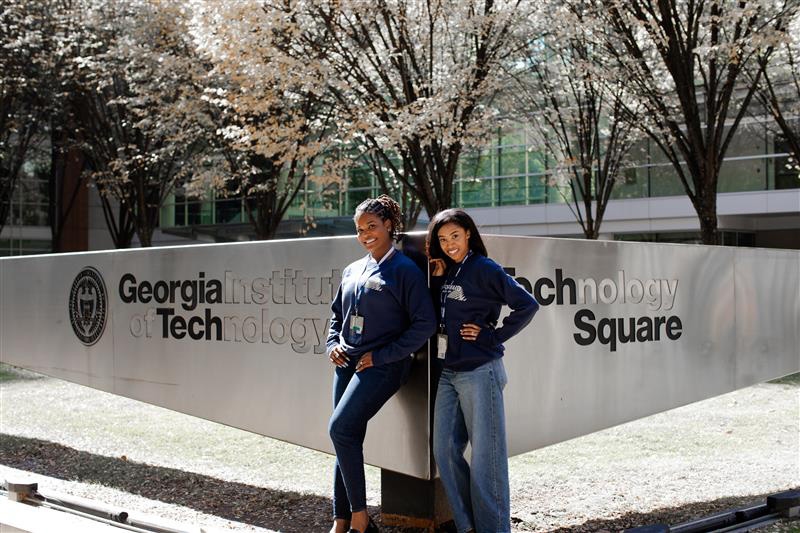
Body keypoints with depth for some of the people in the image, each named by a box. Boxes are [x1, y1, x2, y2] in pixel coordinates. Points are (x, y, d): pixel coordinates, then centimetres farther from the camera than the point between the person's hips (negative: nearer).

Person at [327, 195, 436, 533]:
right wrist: (333, 344, 7)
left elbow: (425, 324, -12)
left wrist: (382, 355, -13)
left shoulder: (405, 271, -7)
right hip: (347, 364, 7)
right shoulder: (352, 271, 14)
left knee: (341, 429, -19)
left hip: (381, 366, -7)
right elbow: (337, 314, 26)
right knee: (347, 439, 7)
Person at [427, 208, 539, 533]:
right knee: (444, 451, 8)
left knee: (485, 455, -2)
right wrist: (436, 279, 3)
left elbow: (527, 305, -12)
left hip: (480, 372, -8)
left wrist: (493, 337, -11)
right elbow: (435, 315, 14)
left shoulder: (484, 269, -8)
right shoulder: (447, 272, 14)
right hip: (449, 373, 8)